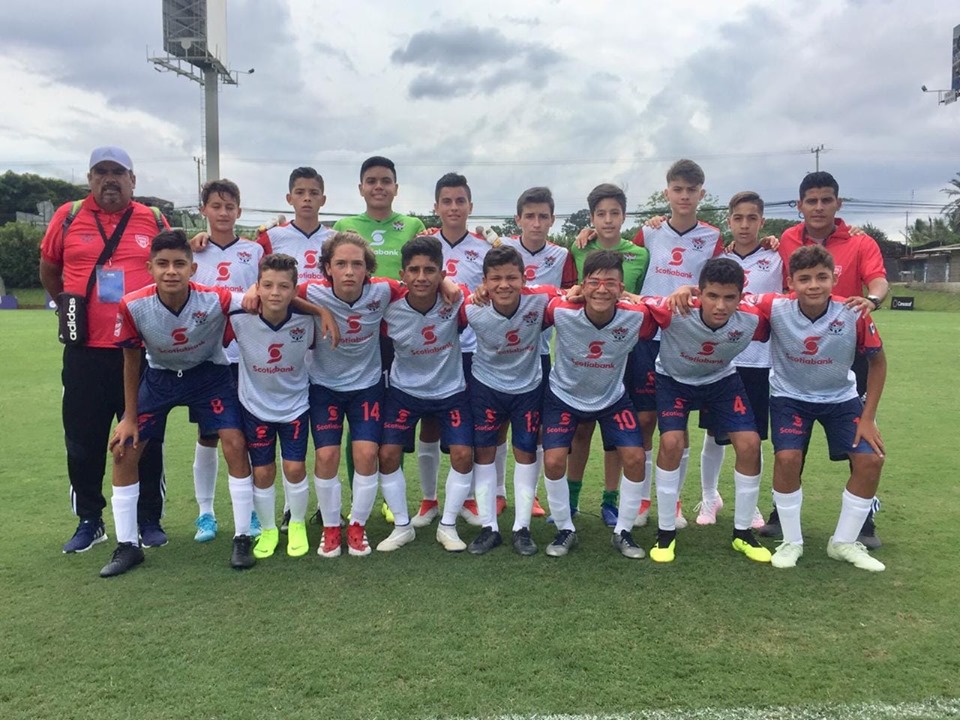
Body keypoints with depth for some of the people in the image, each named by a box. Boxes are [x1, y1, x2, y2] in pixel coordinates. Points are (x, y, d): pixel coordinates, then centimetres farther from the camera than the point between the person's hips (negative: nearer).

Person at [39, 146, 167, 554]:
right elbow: (48, 270, 17)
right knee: (83, 440, 9)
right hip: (85, 353, 1)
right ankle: (89, 521, 25)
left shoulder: (153, 221, 4)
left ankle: (150, 520, 21)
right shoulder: (68, 218, 4)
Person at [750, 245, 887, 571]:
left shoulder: (855, 315, -24)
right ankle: (791, 542, 3)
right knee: (787, 458, -21)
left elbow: (877, 362, -9)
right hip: (789, 395, -2)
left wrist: (868, 418, -9)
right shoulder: (775, 308, -27)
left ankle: (844, 542, 13)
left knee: (871, 459, -9)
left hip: (841, 397, 2)